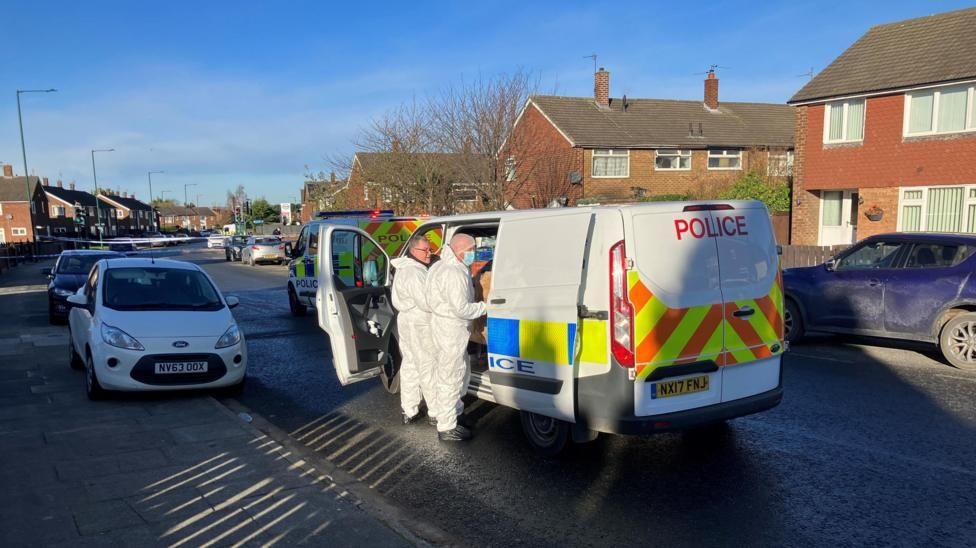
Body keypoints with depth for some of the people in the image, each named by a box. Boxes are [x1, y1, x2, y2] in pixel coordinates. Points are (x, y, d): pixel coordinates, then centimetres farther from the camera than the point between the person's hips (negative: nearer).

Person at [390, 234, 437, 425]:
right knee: (428, 367, -2)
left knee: (410, 366, 14)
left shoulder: (406, 268, 12)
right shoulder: (414, 273, -22)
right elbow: (426, 303, -25)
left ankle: (409, 411, 23)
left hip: (406, 321, 11)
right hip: (420, 325, -11)